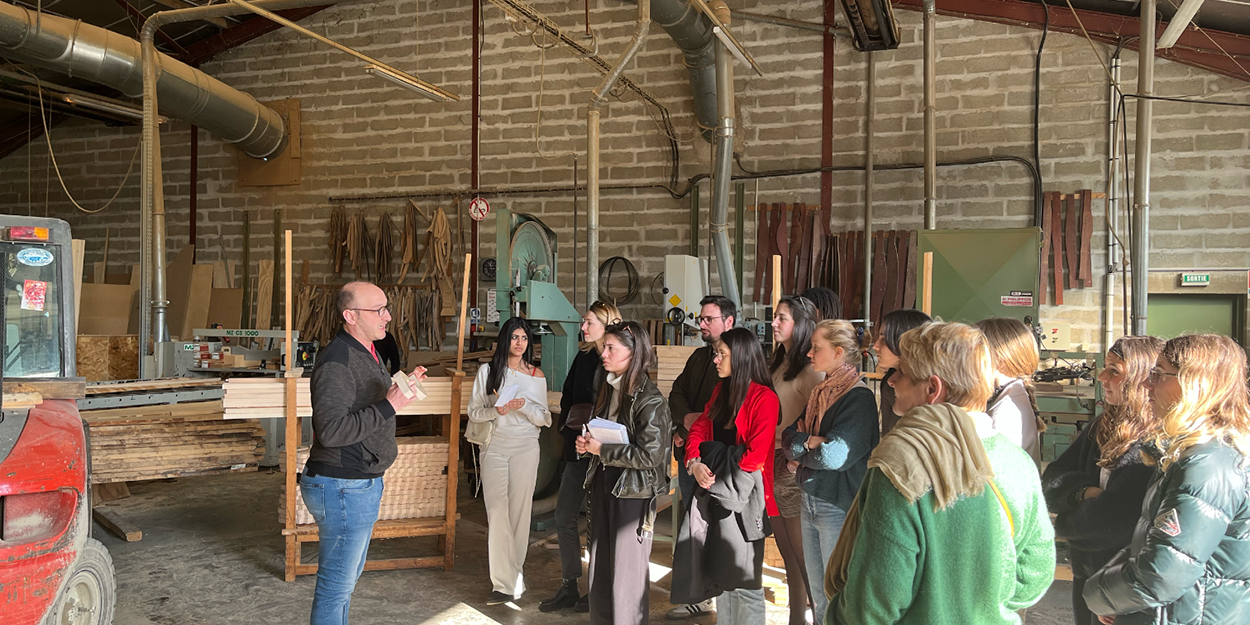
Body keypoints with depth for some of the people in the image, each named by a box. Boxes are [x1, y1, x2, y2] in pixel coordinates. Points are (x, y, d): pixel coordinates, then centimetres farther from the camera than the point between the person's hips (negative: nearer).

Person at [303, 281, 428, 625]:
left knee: (347, 577, 23)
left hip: (359, 483, 11)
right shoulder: (337, 361, -22)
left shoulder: (366, 352, 11)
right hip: (341, 487, -10)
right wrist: (389, 406, -31)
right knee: (337, 584, 1)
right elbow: (330, 430, -31)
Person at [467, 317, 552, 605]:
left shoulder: (536, 375, 6)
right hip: (495, 446, 0)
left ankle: (514, 572, 14)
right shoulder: (487, 371, 5)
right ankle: (504, 584, -6)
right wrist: (497, 411, -14)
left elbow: (544, 419, 6)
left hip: (525, 447, 1)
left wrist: (525, 406, -13)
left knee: (520, 511, 1)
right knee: (497, 511, -7)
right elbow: (473, 411, 4)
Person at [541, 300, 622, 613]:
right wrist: (569, 424, 1)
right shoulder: (583, 358, 8)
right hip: (579, 448, 7)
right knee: (564, 515, 9)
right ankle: (569, 587, 21)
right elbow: (568, 398, 16)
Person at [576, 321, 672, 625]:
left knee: (627, 571, 2)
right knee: (600, 568, 14)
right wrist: (587, 444, 2)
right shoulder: (608, 389, 9)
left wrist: (602, 449, -16)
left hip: (632, 491, -8)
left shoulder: (649, 399, -16)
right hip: (603, 484, 8)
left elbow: (650, 454, -21)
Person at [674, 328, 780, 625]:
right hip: (713, 489, 7)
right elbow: (699, 430, 11)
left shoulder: (764, 398, -13)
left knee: (743, 576, -2)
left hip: (743, 494, -7)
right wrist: (695, 463, -7)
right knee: (718, 570, 14)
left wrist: (720, 469, -9)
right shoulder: (721, 391, 13)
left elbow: (755, 456, -17)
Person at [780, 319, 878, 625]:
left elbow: (834, 455, -22)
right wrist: (813, 443, -14)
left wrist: (799, 447, -6)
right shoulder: (821, 392, 10)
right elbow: (789, 437, 5)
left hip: (838, 507, -7)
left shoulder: (859, 398, -15)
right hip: (810, 501, 8)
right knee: (818, 592, 18)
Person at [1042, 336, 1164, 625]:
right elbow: (1051, 482, 2)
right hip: (1085, 571, 7)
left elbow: (1114, 521, -26)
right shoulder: (1102, 428, 5)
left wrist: (1066, 525, -9)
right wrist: (1084, 492, -18)